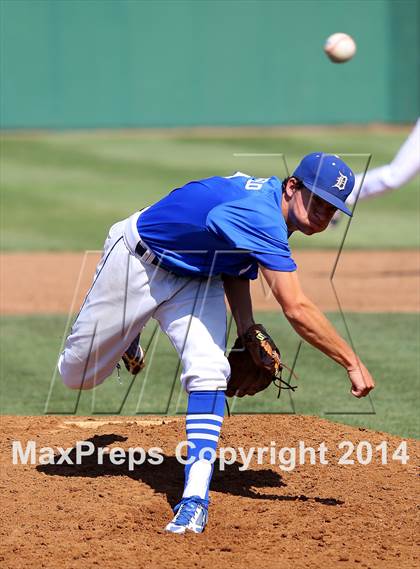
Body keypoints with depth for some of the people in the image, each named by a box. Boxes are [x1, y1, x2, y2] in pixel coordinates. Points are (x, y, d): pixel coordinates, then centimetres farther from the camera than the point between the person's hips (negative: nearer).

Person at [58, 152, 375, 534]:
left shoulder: (266, 196, -12)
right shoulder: (262, 216, -38)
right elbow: (296, 309, -43)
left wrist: (247, 332, -7)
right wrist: (352, 362, -40)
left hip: (196, 279, 6)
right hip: (136, 260, -6)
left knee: (208, 371, -18)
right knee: (77, 374, 10)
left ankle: (196, 496, -20)